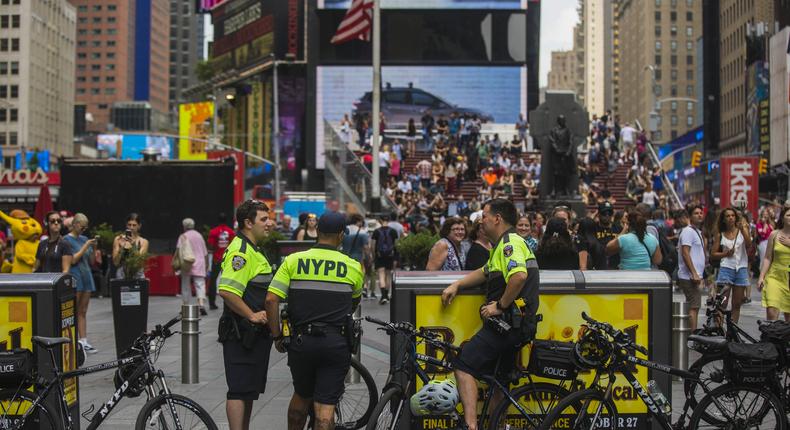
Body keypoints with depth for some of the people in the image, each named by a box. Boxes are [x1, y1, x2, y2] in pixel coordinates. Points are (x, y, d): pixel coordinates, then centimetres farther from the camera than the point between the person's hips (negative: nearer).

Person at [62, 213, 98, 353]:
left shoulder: (85, 239, 14)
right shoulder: (67, 240, -4)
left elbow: (91, 262, 16)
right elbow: (72, 260, -13)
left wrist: (94, 248, -1)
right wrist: (86, 246, -13)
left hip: (86, 277, 6)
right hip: (74, 277, -6)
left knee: (83, 312, 7)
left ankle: (83, 342, 7)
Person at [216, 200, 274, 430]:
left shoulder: (252, 249, 18)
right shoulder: (241, 251, -17)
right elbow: (226, 291, -27)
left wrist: (263, 315, 19)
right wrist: (252, 315, -20)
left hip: (255, 333, 10)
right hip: (242, 333, -10)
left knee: (250, 389, 16)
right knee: (240, 390, -9)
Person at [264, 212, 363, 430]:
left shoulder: (293, 261, 0)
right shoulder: (353, 267, 1)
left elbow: (271, 300, -7)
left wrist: (277, 336, 4)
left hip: (302, 340, 2)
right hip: (337, 343, -1)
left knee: (301, 395, 23)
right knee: (326, 406, 0)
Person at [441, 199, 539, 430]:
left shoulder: (510, 243, -12)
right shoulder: (504, 244, 23)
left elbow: (519, 276, -29)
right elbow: (485, 272, 30)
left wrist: (500, 305, -20)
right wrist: (456, 285, 15)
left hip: (508, 323, -11)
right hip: (516, 325, 11)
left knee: (463, 365, -14)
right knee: (498, 383, 15)